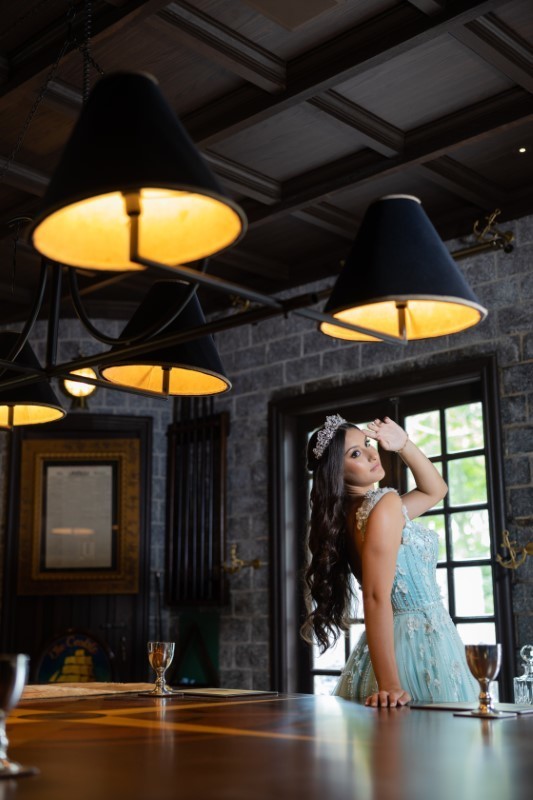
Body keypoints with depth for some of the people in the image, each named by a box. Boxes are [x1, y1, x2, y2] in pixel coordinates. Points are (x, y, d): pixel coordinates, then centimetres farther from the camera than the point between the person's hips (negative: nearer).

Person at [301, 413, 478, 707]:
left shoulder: (357, 509, 10)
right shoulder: (385, 503, -16)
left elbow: (434, 489, 23)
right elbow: (377, 598, -24)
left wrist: (404, 444, 8)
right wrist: (390, 685, -29)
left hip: (400, 639, 9)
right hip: (422, 646, -9)